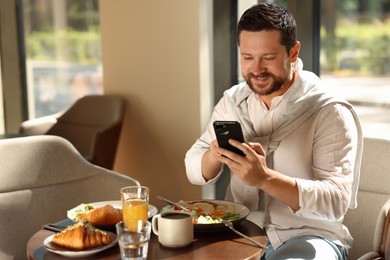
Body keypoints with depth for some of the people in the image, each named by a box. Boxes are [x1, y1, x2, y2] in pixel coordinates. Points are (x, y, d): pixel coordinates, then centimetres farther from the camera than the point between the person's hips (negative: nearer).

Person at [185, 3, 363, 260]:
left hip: (308, 236, -3)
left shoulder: (330, 112, -12)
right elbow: (195, 171, 5)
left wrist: (265, 178, -35)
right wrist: (214, 155, -19)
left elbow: (335, 202, -20)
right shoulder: (233, 100, 5)